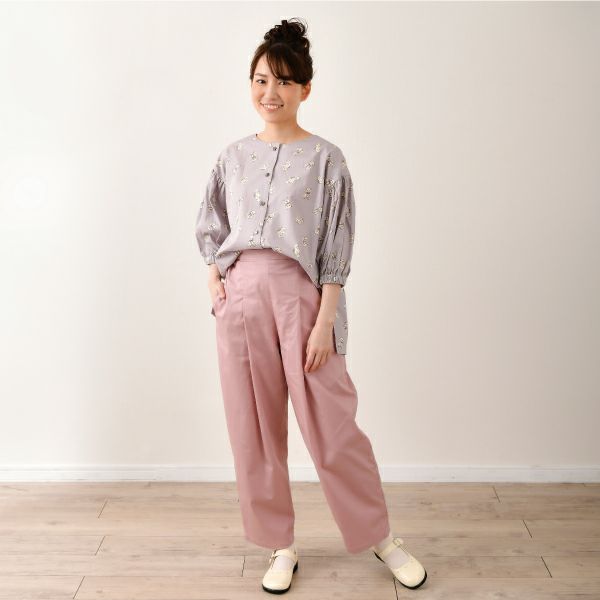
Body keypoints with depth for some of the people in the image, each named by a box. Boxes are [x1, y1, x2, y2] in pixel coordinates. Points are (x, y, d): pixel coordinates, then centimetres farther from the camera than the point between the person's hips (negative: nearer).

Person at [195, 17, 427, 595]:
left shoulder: (325, 158, -1)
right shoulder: (233, 156, 10)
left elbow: (337, 249, -5)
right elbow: (210, 228, 19)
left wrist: (324, 322, -11)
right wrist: (214, 281, 4)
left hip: (300, 296, -4)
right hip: (239, 299, 4)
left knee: (332, 428, 0)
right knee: (254, 431, 8)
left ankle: (381, 538, 22)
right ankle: (281, 547, 26)